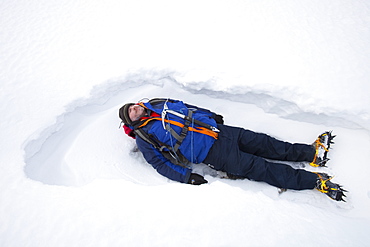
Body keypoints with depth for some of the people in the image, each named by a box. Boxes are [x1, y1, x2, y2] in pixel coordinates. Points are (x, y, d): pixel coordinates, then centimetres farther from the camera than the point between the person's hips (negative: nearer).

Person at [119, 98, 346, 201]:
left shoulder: (158, 104, 17)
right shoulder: (144, 137, 0)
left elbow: (185, 107, 25)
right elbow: (161, 163, -4)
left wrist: (211, 115, 18)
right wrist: (187, 176, -15)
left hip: (218, 130, 6)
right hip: (211, 154, -6)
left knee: (261, 143, 1)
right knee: (258, 168, -9)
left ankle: (313, 152, 11)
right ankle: (315, 181, -3)